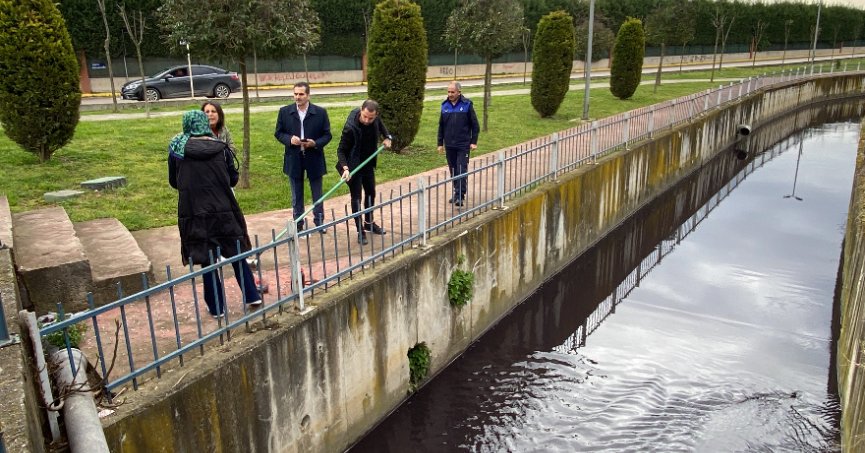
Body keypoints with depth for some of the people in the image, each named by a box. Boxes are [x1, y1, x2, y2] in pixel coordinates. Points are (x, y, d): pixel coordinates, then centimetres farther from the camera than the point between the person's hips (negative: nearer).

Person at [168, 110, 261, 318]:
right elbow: (233, 179, 6)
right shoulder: (221, 148, -2)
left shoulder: (177, 149, -2)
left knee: (206, 260, 9)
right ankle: (252, 296, 21)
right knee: (236, 254, 15)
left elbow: (173, 182, 8)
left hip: (193, 213, 0)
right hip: (224, 211, 1)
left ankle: (216, 307, 16)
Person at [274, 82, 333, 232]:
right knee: (296, 194, 12)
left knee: (317, 193, 11)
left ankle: (319, 221, 25)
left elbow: (327, 135, -2)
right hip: (294, 159, 1)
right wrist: (289, 139, -16)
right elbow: (278, 133, 4)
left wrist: (315, 143, -20)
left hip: (314, 158, -1)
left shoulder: (320, 112, -5)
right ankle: (298, 224, 23)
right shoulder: (285, 112, -1)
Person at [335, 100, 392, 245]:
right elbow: (341, 150, -24)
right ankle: (360, 231, 9)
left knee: (371, 193, 18)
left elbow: (381, 126, 14)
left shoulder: (375, 119, -13)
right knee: (356, 197, -1)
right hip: (353, 166, -7)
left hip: (368, 163, 7)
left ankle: (369, 223, 37)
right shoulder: (350, 127, -30)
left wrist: (387, 137, 0)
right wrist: (345, 168, -37)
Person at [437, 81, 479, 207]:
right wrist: (440, 143, 10)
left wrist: (474, 142, -6)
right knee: (453, 170, 10)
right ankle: (457, 193, 21)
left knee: (462, 170, -8)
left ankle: (460, 195, -8)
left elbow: (475, 125, -1)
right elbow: (441, 126, 13)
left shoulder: (467, 105, -4)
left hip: (463, 145, -4)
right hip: (449, 145, 4)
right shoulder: (445, 106, 7)